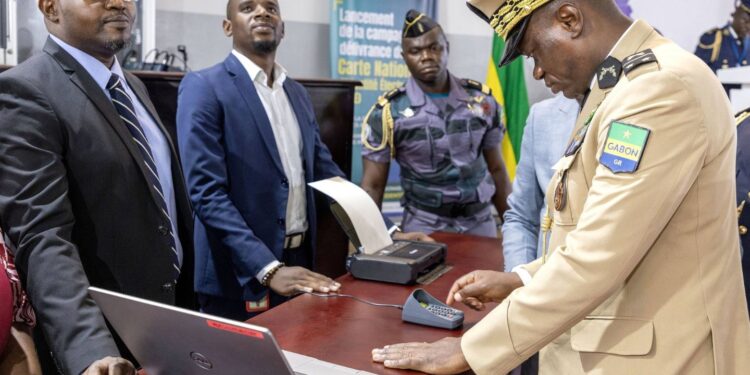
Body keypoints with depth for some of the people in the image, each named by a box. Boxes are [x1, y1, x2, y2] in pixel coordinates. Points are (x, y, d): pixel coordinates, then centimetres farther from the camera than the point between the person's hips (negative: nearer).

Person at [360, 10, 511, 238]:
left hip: (480, 222, 3)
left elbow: (496, 170, 8)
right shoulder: (389, 112, -9)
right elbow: (373, 186, -8)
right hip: (424, 227, -2)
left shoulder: (481, 100, 1)